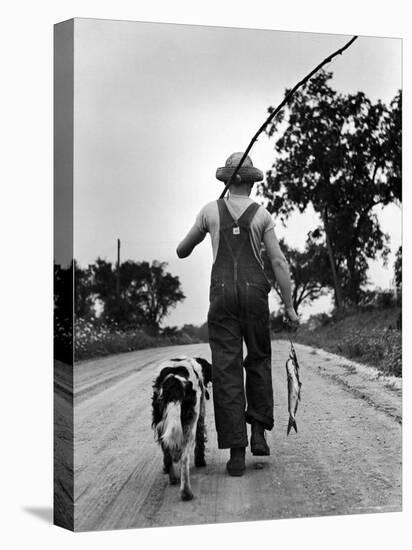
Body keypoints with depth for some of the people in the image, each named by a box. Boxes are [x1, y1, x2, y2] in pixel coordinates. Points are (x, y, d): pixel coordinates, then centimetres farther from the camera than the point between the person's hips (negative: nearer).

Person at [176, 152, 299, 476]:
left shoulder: (211, 210, 5)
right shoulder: (262, 214, 3)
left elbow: (183, 249, 16)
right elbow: (278, 261, -4)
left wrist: (183, 254, 41)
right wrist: (289, 306, 0)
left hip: (222, 294, 0)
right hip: (255, 293, 0)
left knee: (227, 370, 0)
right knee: (259, 359, 20)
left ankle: (236, 452, -4)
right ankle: (258, 433, 9)